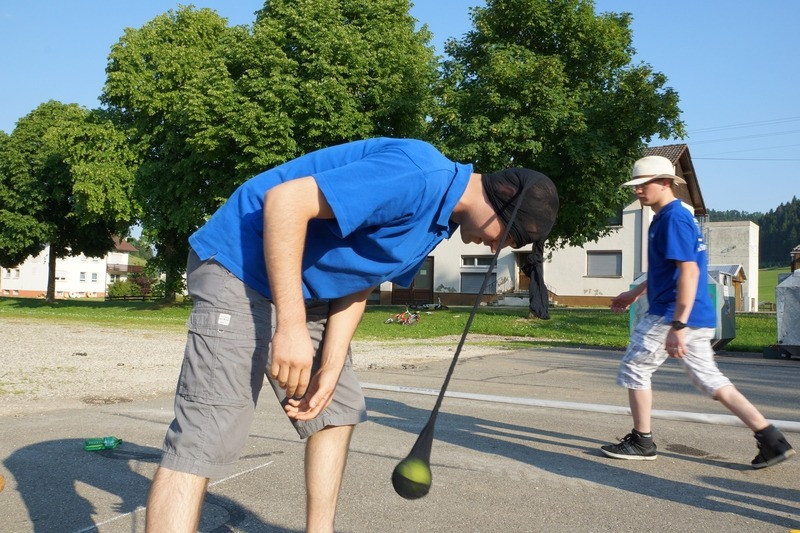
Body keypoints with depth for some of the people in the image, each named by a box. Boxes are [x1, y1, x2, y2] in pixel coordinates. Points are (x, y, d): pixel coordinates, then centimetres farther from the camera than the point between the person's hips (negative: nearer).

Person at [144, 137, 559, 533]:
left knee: (339, 408, 15)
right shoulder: (421, 178, -25)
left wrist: (331, 370, -1)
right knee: (208, 436, -16)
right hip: (237, 265, -10)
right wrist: (290, 326, -30)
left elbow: (357, 284, 9)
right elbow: (284, 199, -30)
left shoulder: (440, 220, 8)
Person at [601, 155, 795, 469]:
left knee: (634, 369, 3)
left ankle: (642, 442, 14)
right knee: (709, 380, 11)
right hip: (698, 318, 10)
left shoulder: (673, 219, -15)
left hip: (672, 315, -10)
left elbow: (688, 271, -24)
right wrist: (635, 293, 34)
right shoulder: (669, 217, 17)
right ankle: (770, 439, 9)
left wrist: (677, 326, -28)